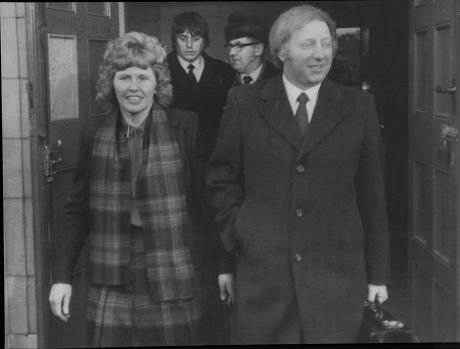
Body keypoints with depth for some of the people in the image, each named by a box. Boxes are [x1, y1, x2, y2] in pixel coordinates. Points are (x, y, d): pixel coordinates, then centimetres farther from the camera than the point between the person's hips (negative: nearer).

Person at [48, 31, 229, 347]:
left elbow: (206, 200, -3)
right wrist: (61, 277, 5)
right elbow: (78, 211, 10)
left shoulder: (187, 127, -3)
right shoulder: (93, 135, 6)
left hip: (174, 289, -2)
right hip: (111, 291, 2)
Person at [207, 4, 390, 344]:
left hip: (336, 275, 1)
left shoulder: (358, 106, 4)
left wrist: (377, 272, 6)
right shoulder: (245, 102, 3)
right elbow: (222, 181, 9)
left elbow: (372, 194, 5)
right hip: (261, 270, 0)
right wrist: (238, 241, -1)